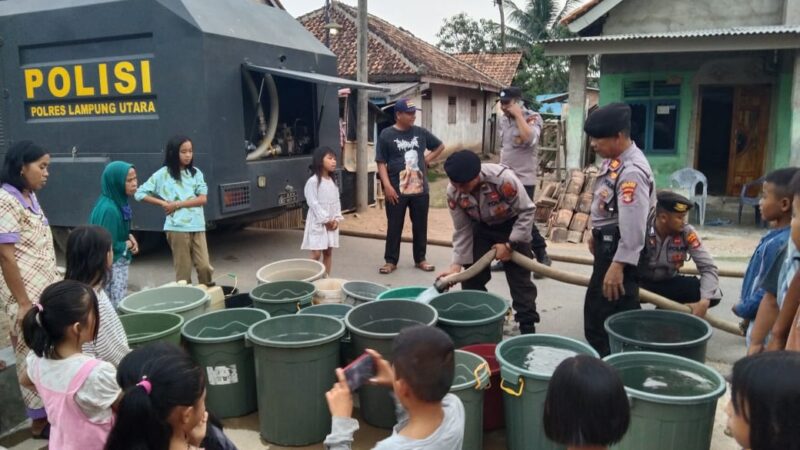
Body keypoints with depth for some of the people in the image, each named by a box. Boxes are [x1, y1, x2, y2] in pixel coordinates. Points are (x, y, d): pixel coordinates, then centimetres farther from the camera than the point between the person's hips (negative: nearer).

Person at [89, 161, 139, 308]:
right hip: (111, 267, -9)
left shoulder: (119, 202, 2)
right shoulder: (109, 209, -25)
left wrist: (129, 237, -2)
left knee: (120, 306, 19)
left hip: (119, 264, 9)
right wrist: (127, 245, -9)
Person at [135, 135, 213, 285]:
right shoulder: (163, 174, 2)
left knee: (205, 266, -1)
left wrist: (178, 204, -9)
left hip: (197, 226, 3)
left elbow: (203, 199, -1)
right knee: (183, 269, 3)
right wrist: (163, 203, -5)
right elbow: (140, 193, 3)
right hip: (177, 227, -2)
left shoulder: (196, 173, 9)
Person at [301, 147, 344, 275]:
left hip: (332, 222, 7)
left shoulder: (332, 181, 12)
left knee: (328, 252, 11)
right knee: (316, 253, -7)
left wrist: (336, 219, -2)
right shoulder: (313, 181, -12)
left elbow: (336, 201, 11)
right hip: (318, 222, -7)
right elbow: (313, 203, -16)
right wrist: (325, 220, -16)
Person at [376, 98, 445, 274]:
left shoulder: (421, 132, 6)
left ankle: (420, 259, 24)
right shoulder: (386, 135, -4)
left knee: (420, 226, 11)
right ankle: (391, 261, 15)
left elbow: (440, 146, 21)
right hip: (396, 190, -3)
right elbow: (381, 163, -5)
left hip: (420, 189, 3)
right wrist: (387, 186, -13)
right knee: (394, 227, 4)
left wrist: (427, 159, 6)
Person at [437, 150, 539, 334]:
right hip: (481, 228, 4)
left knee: (519, 278, -4)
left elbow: (527, 211, -24)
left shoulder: (503, 178, -38)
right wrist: (457, 264, -20)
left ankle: (528, 326, 5)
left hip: (513, 226, -4)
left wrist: (510, 244, -24)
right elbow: (462, 230, -13)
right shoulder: (453, 192, -24)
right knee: (472, 276, 3)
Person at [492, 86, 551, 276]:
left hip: (523, 180, -7)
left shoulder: (532, 118, -12)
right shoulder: (502, 120, 9)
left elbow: (530, 139, -30)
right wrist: (500, 167, 12)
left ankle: (542, 257, 10)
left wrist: (518, 115, -24)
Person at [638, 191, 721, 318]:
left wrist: (704, 302, -31)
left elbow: (709, 268, -16)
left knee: (713, 295, -16)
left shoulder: (687, 232, -15)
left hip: (668, 283, 5)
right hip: (639, 282, -4)